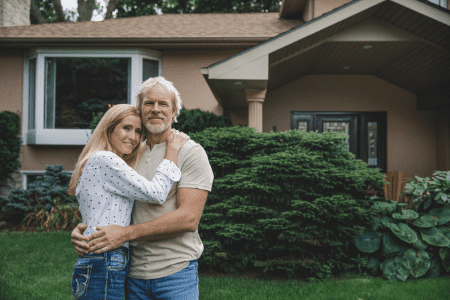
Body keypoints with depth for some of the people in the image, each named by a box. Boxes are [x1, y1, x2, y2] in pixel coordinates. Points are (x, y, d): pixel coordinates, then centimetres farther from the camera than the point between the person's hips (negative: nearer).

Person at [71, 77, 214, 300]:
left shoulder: (191, 153, -6)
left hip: (175, 272, -4)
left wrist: (126, 233, -19)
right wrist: (81, 229, -5)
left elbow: (188, 218, -16)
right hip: (134, 273, 5)